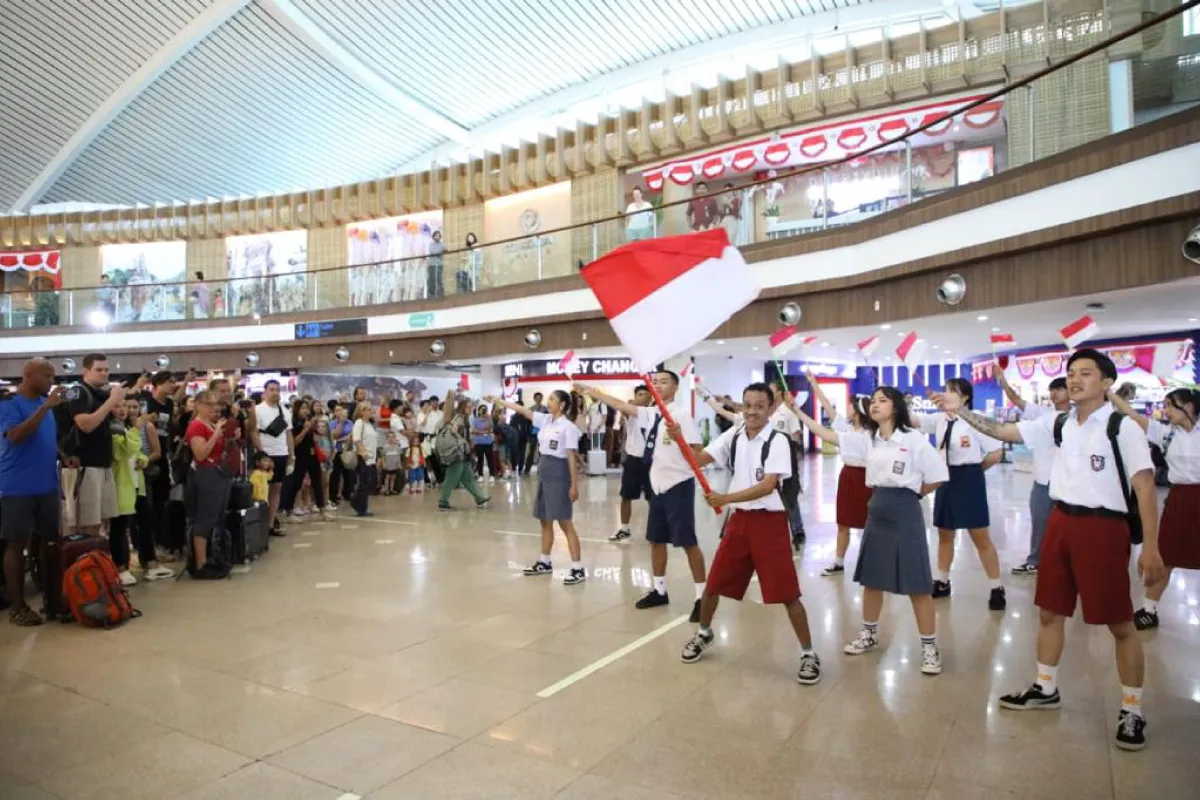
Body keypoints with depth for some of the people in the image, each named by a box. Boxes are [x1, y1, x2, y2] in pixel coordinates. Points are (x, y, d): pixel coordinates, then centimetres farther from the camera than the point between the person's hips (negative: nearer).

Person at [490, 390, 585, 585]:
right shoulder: (545, 420, 8)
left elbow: (572, 457, -14)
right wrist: (498, 401, 8)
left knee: (565, 522, -8)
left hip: (559, 473, -8)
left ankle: (578, 569, -5)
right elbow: (522, 410, 11)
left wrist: (574, 485, -15)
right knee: (545, 521, 15)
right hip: (544, 471, 8)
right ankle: (544, 562, 28)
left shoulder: (568, 427, -12)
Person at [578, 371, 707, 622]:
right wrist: (591, 392, 16)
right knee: (656, 540, 15)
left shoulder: (681, 414, -13)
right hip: (658, 485, 8)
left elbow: (698, 453, -17)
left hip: (678, 485, -8)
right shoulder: (651, 414, 9)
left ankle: (701, 597, 4)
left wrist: (678, 437, -34)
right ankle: (659, 590, 28)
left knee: (688, 542, -4)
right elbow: (621, 405, 15)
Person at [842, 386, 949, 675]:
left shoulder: (914, 439, -12)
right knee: (871, 578, 15)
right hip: (877, 512, 6)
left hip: (905, 514, -6)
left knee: (917, 584, 0)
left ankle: (930, 647, 13)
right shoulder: (868, 438, 5)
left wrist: (909, 494, 1)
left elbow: (939, 476, -9)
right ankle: (869, 634, 33)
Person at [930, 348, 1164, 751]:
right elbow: (1005, 431, 4)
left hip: (1104, 526, -6)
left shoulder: (1123, 427, -10)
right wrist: (960, 410, -7)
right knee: (1050, 611, 15)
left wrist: (1150, 547, -17)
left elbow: (1144, 486, -13)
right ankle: (1045, 688, 31)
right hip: (1061, 521, 6)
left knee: (1120, 622, 4)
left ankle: (1132, 710, 20)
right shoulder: (1059, 424, 6)